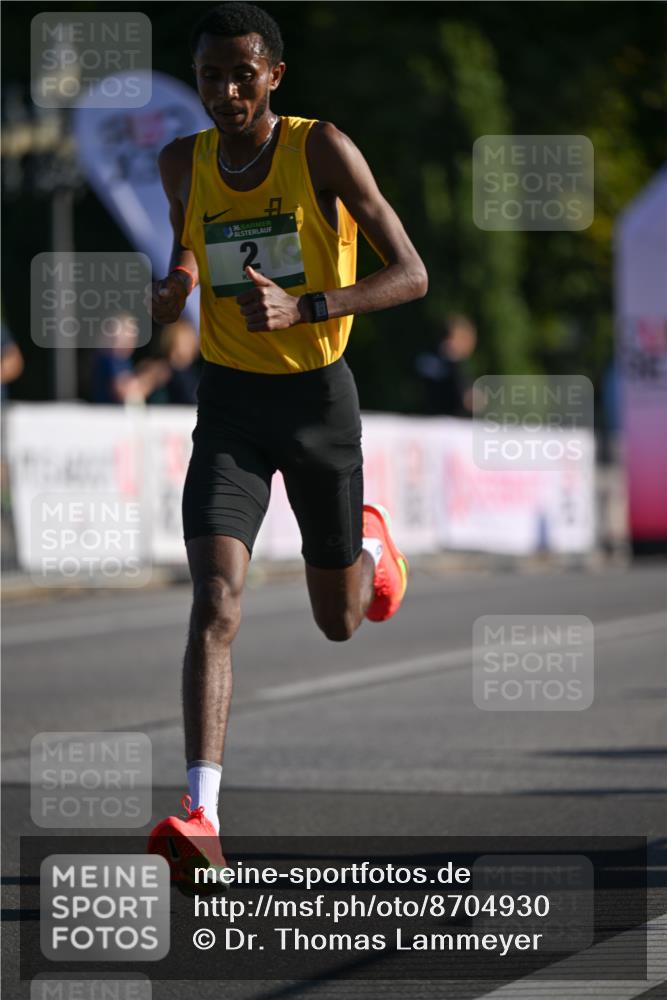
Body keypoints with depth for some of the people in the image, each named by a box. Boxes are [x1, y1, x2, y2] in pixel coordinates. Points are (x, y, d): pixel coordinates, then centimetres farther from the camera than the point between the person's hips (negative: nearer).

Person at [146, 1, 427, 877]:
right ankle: (203, 820, -25)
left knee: (340, 623, 14)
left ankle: (367, 541, 51)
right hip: (229, 405, 1)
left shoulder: (322, 149, -13)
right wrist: (168, 298, -4)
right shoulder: (184, 163, -1)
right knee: (216, 605, -19)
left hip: (319, 396, -1)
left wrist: (303, 308, -30)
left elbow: (412, 276, -17)